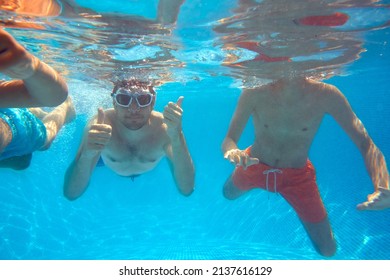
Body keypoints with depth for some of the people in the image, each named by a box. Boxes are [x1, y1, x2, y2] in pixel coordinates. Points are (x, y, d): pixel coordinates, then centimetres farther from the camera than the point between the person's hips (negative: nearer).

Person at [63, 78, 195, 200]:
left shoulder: (165, 127, -44)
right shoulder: (101, 124, -43)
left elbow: (187, 189, -53)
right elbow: (71, 193, -45)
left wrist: (177, 137, -67)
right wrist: (87, 155, -66)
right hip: (107, 165, 0)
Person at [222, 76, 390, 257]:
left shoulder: (326, 95, -26)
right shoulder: (254, 94, -27)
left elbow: (366, 144, -25)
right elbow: (228, 140, -26)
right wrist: (232, 151, -51)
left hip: (298, 175, 0)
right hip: (254, 166, 1)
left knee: (327, 250, 10)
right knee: (229, 194, 29)